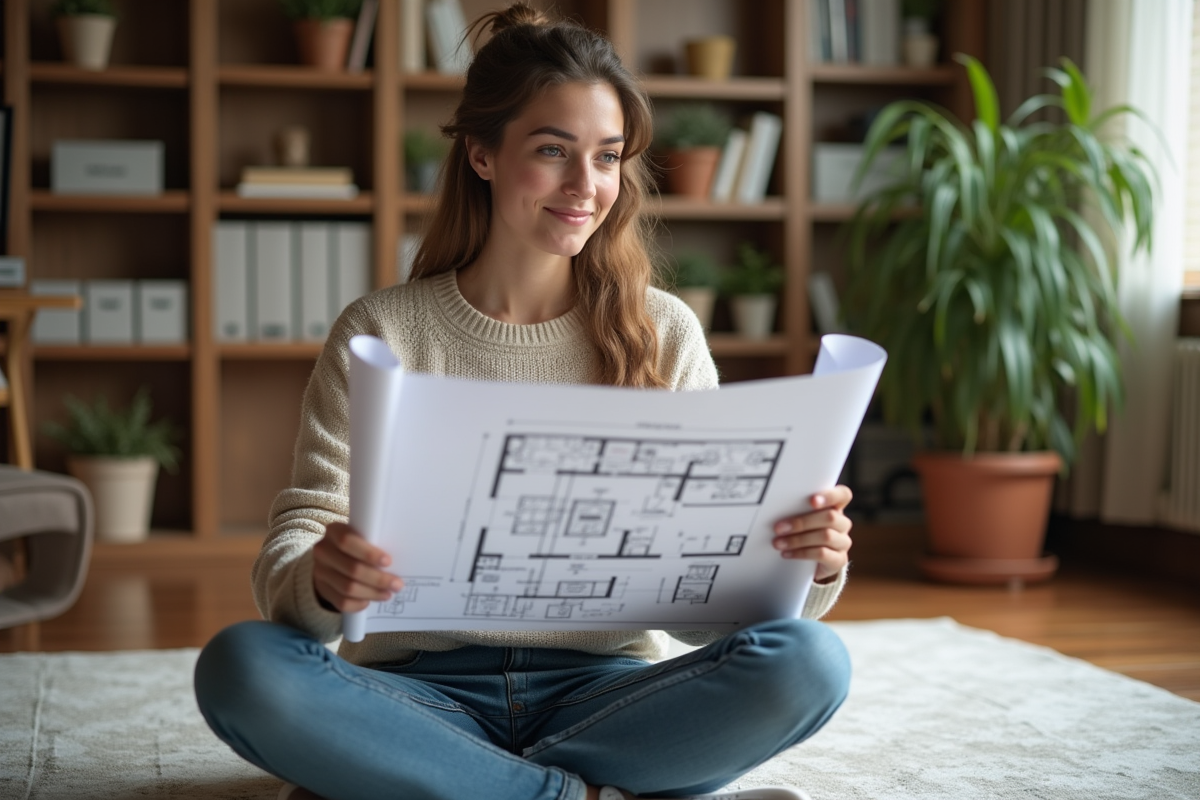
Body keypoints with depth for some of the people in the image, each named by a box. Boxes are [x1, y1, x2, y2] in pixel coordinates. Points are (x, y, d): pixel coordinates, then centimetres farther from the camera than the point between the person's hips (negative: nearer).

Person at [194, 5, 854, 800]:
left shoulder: (664, 336, 4)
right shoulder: (381, 334, 1)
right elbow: (290, 552, -6)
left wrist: (802, 566, -22)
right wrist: (320, 581, -31)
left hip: (602, 690, 2)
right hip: (425, 691, -1)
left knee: (808, 661, -27)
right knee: (240, 668, -30)